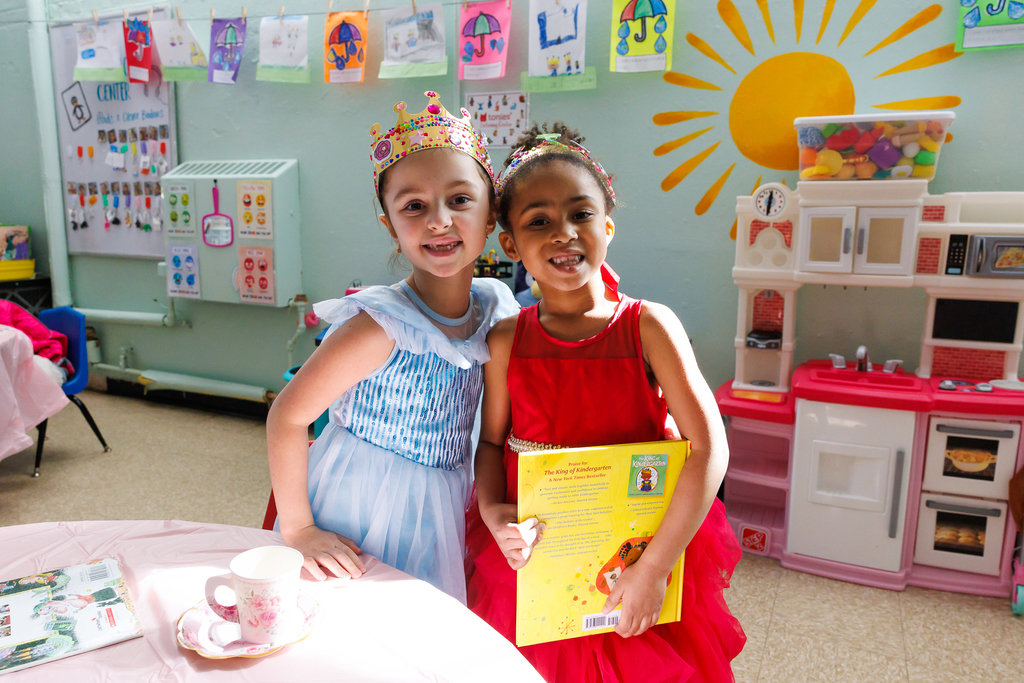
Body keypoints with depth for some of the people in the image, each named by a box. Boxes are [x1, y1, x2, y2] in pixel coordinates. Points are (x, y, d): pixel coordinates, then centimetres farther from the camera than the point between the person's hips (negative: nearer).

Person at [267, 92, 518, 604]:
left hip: (437, 521, 6)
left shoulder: (495, 308, -8)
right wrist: (297, 530, -14)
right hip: (356, 526, -5)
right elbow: (286, 417, -21)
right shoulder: (384, 326, -27)